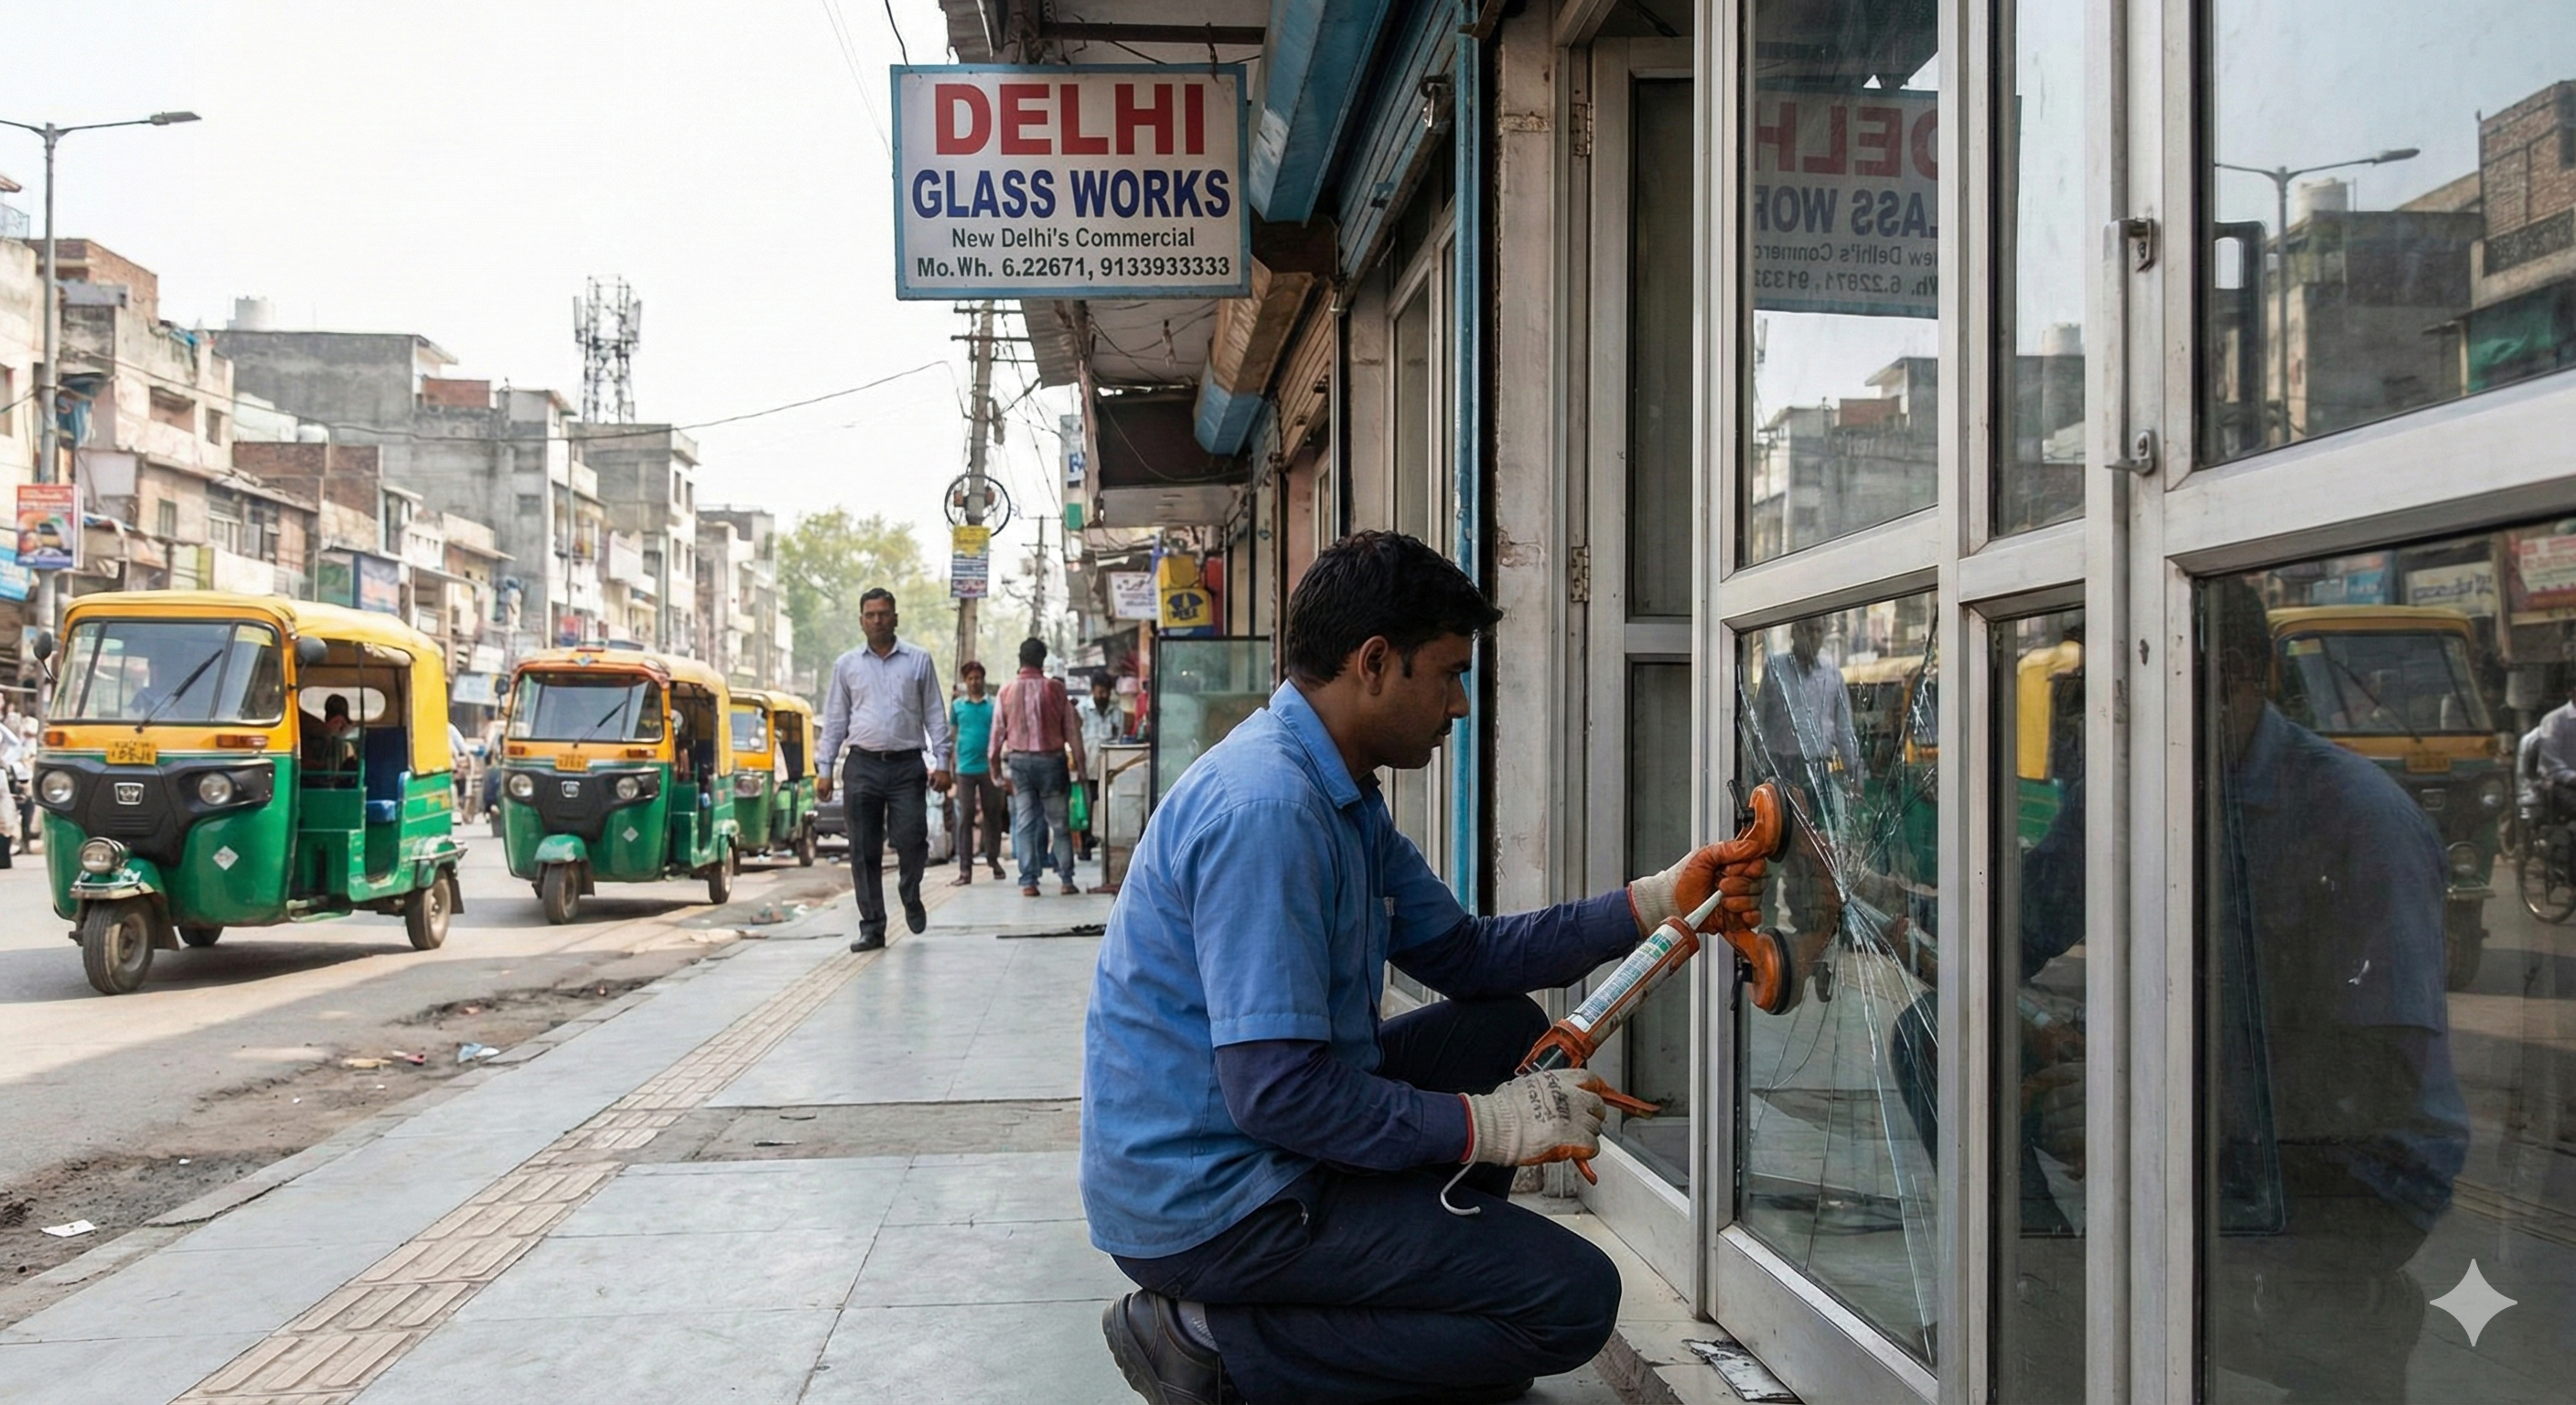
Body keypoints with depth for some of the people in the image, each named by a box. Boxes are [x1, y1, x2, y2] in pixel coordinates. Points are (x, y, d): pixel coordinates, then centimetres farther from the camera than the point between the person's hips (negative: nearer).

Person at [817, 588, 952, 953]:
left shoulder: (919, 662, 9)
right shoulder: (846, 665, 12)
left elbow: (935, 714, 9)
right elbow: (835, 720, 14)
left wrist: (941, 762, 0)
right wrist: (825, 769, 8)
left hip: (907, 765, -1)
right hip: (862, 765, 1)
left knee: (911, 839, -10)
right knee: (864, 851, 1)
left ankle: (910, 896, 21)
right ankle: (872, 926, 8)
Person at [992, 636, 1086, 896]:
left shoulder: (1007, 690, -1)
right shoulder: (1056, 689, -6)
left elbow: (997, 731, 2)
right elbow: (1072, 729, -3)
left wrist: (996, 766, 11)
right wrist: (1079, 765, 4)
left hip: (1018, 760, 2)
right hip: (1051, 759, -2)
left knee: (1024, 823, 4)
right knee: (1059, 822, 6)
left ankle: (1028, 881, -1)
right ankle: (1067, 878, 7)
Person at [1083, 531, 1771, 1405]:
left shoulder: (1339, 796, 9)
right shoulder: (1267, 808, -25)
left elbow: (1461, 953, 15)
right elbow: (1275, 1092, -28)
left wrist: (1653, 905, 9)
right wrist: (1488, 1125, -18)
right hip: (1209, 1210, -10)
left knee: (1510, 1029, 19)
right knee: (1574, 1299, -10)